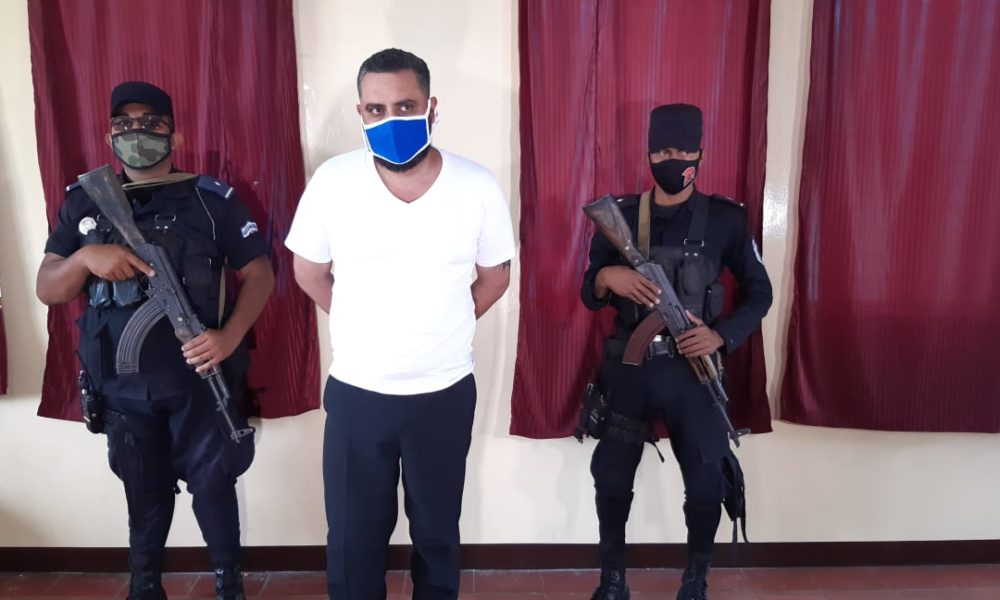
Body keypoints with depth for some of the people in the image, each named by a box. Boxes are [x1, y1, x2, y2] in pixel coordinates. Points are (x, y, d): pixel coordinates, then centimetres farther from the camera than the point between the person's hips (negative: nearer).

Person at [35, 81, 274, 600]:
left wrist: (228, 337, -17)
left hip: (199, 377, -2)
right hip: (122, 385, 3)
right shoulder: (83, 204, 5)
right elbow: (47, 290, 3)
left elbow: (259, 272, -4)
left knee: (212, 481, 6)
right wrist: (86, 257, -18)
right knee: (143, 489, 17)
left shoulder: (211, 199, -3)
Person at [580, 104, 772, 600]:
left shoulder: (725, 218, -1)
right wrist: (607, 276, -18)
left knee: (707, 481, 3)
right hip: (628, 365, 1)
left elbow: (759, 291, 5)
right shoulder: (620, 215, 2)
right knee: (611, 476, 6)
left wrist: (721, 335, -12)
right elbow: (589, 295, 5)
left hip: (692, 367, -1)